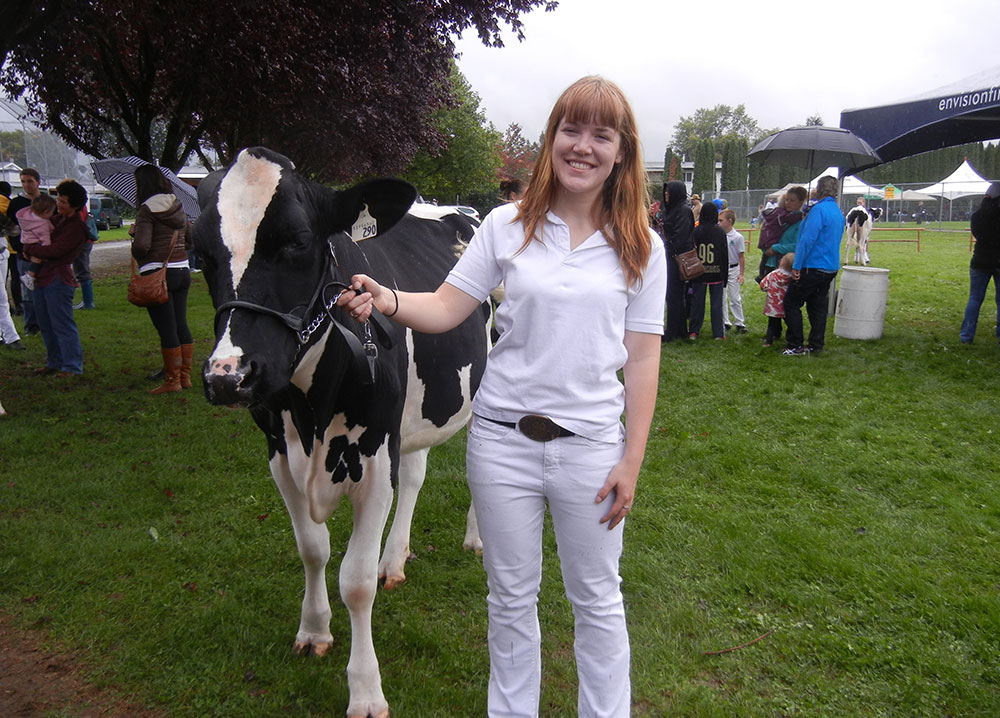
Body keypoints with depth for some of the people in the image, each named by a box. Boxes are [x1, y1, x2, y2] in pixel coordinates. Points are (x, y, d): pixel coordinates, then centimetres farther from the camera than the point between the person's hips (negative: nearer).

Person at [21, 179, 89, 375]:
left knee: (62, 324, -7)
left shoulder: (76, 227, -14)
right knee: (46, 324, 15)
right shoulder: (58, 218, 13)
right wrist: (30, 250, 11)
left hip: (58, 279, -9)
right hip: (41, 276, 9)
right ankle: (54, 363, 25)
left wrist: (28, 249, -5)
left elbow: (54, 251, -19)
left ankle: (72, 367, -1)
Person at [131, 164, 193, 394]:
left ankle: (172, 380, 6)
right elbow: (190, 241, 17)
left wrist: (135, 237, 1)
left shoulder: (147, 211, -11)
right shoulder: (178, 208, 10)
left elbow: (142, 245, -20)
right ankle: (185, 376, 19)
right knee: (181, 325, 12)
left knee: (167, 329, -1)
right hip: (182, 272, 7)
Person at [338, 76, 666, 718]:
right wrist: (386, 298, -23)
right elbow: (446, 309, -2)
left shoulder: (642, 248, -2)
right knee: (512, 596, 17)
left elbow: (642, 359, -2)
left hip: (591, 445, 0)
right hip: (502, 438, 1)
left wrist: (632, 461, -5)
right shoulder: (507, 226, -1)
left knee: (597, 598, 15)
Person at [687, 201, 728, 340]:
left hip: (698, 274, 1)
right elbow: (725, 255, 0)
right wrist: (725, 275, 8)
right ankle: (718, 333, 8)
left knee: (697, 302, 9)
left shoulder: (696, 231, -5)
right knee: (717, 303, 6)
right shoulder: (720, 232, -5)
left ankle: (693, 331, 11)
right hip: (716, 275, 0)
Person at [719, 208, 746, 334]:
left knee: (735, 298, 1)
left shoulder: (738, 237, -9)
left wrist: (741, 273, -7)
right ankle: (725, 322, 20)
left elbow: (741, 256, -5)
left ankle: (740, 323, 11)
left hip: (733, 269, -4)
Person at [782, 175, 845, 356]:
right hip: (831, 268, 9)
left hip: (813, 266, -9)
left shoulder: (819, 209, -15)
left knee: (792, 303, 0)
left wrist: (796, 266, -18)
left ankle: (796, 346, 1)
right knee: (817, 306, 15)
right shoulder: (839, 212, 13)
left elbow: (807, 239, -20)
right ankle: (816, 345, 18)